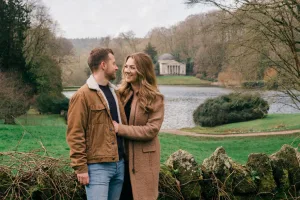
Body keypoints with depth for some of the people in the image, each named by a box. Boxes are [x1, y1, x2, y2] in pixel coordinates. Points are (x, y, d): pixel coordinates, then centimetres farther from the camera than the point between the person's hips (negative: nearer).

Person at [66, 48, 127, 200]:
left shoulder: (114, 92, 17)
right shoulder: (82, 95, -9)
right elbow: (75, 135, -12)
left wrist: (126, 155, 12)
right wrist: (81, 167, -15)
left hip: (119, 163, 7)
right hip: (97, 166, -7)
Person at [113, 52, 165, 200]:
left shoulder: (155, 98, -9)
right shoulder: (122, 93, 8)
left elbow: (151, 130, -17)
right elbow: (114, 120, 16)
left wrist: (120, 129, -20)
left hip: (143, 158, -5)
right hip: (122, 155, 5)